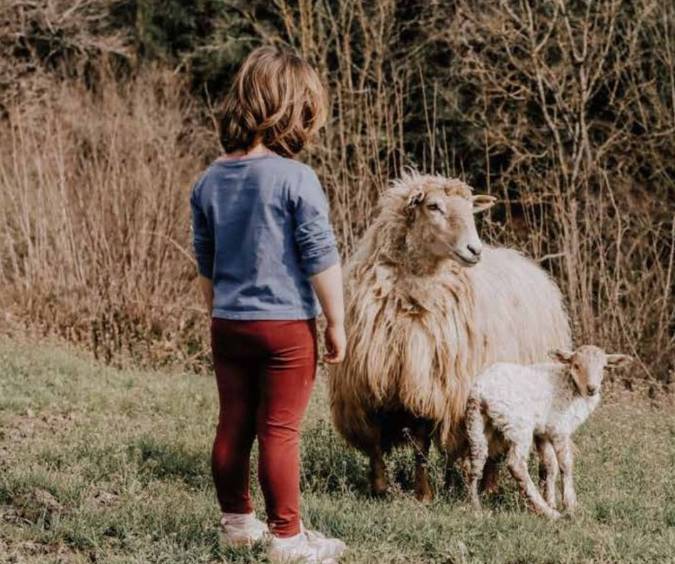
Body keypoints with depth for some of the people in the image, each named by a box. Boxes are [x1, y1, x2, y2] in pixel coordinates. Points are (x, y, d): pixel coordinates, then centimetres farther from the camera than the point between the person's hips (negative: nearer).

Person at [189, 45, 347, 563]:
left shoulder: (210, 181, 4)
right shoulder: (296, 179, -15)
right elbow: (322, 261, -13)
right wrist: (337, 324, -3)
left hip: (228, 325, 6)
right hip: (286, 325, -5)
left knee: (234, 425, 14)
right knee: (280, 431, 0)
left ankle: (237, 520, 26)